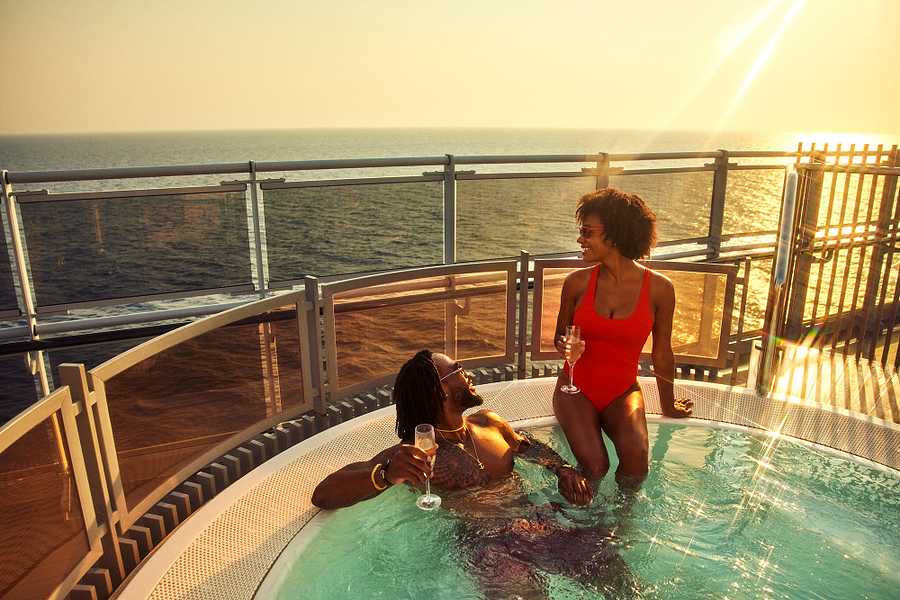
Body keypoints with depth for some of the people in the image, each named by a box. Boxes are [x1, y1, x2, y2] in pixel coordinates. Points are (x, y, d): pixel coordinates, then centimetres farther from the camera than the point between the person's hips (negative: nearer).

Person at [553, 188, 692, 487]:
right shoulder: (578, 282, -8)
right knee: (595, 466, -22)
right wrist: (566, 348, -18)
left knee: (636, 459, -26)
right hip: (577, 388, 0)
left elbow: (661, 354, 3)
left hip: (622, 392, 0)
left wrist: (668, 406, 14)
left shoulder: (659, 288, -10)